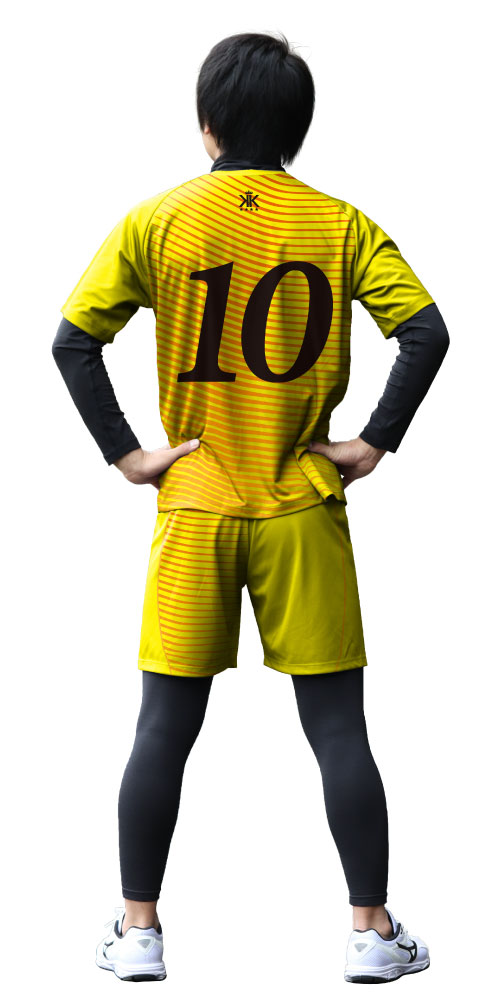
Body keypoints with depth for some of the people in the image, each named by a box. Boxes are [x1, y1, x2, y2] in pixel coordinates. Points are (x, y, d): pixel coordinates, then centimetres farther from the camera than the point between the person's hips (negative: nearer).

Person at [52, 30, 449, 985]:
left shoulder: (156, 220, -3)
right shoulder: (339, 225, -2)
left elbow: (72, 341, -7)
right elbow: (426, 333, -10)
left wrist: (126, 454, -3)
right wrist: (374, 442, -5)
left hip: (193, 508, 0)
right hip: (302, 511, 0)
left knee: (165, 725, 8)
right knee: (337, 726, 6)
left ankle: (138, 929, 14)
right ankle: (372, 929, 11)